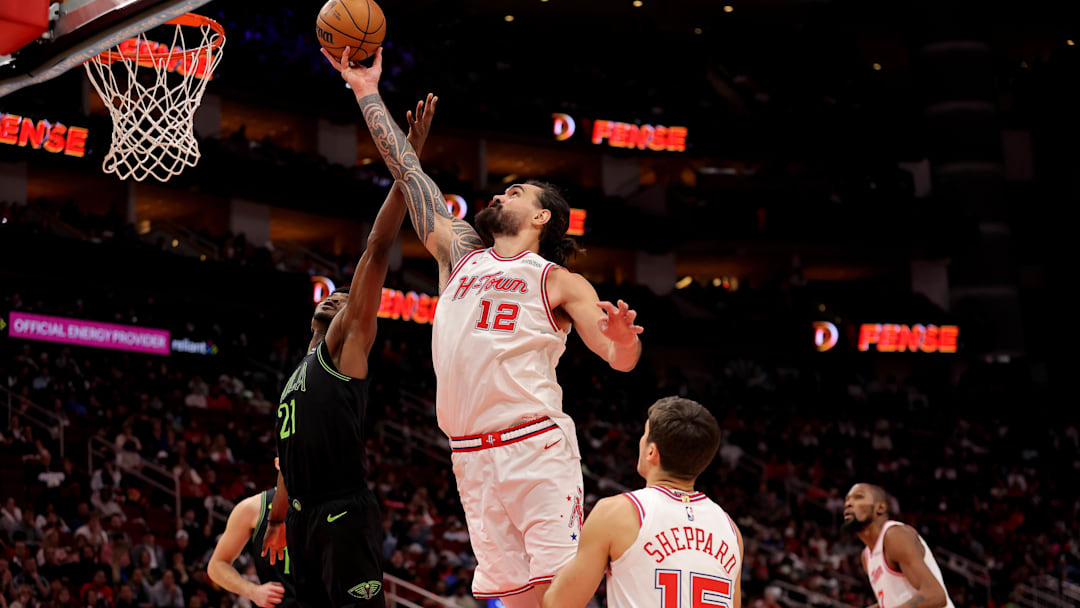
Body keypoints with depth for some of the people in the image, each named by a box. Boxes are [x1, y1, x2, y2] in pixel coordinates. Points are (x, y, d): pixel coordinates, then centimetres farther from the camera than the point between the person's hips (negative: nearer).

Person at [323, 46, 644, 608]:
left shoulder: (561, 283, 8)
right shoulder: (460, 256, 21)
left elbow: (621, 360, 0)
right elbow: (408, 173, 23)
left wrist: (623, 339, -24)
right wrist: (366, 91, 24)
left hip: (536, 448, -4)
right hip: (471, 457, 4)